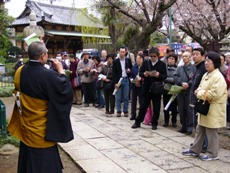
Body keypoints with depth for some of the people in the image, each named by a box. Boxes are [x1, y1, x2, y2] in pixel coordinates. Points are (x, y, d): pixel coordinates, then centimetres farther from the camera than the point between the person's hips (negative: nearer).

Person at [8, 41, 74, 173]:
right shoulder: (49, 75, -26)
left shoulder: (20, 72, -5)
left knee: (28, 162, 21)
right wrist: (61, 71, -5)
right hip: (41, 130, -7)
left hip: (25, 127, 7)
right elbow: (66, 90, -16)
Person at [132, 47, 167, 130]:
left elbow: (165, 76, -3)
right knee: (143, 105, 8)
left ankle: (154, 123, 17)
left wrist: (158, 75, -22)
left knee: (156, 107, 5)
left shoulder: (162, 64, 0)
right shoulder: (145, 63, 6)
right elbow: (140, 73, 6)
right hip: (147, 88, 2)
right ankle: (137, 122, 16)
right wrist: (144, 74, -15)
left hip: (157, 89, -1)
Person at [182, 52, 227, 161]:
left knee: (211, 132, 1)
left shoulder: (218, 77, -17)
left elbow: (214, 94, -25)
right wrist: (199, 91, -5)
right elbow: (200, 87, 19)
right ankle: (195, 150, 27)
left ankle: (213, 154, 13)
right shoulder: (206, 75, 11)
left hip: (213, 109, -9)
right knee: (200, 130, 16)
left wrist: (200, 93, -13)